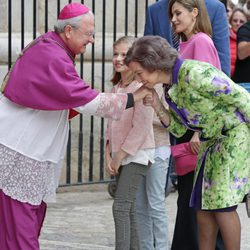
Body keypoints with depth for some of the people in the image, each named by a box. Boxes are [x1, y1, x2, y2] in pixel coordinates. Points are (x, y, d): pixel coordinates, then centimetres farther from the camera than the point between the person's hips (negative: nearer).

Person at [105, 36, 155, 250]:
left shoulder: (142, 88, -14)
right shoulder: (116, 88, 12)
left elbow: (141, 127, -18)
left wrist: (120, 155, -14)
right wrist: (109, 155, 4)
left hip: (137, 155, -8)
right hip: (120, 157, 8)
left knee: (121, 206, -14)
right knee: (128, 209, 9)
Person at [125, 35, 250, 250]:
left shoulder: (194, 74, -25)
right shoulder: (170, 88, 3)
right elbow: (178, 129, 8)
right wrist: (158, 108, -7)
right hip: (212, 140, 9)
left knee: (222, 203, -10)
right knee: (203, 204, 7)